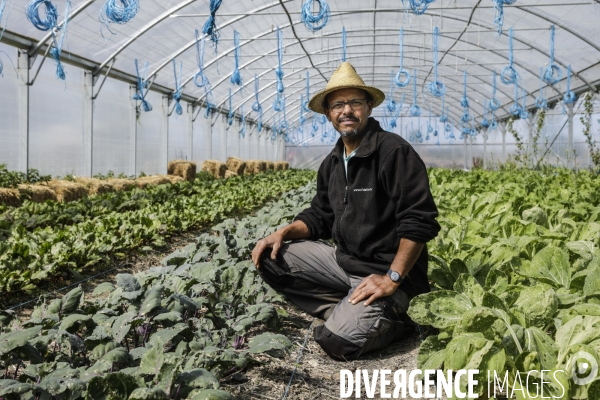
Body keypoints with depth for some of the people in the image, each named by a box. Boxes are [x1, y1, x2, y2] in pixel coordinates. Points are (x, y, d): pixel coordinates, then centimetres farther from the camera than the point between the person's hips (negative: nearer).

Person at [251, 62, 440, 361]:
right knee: (269, 258, -2)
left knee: (339, 341, -24)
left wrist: (392, 279, -24)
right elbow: (320, 216, 14)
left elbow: (419, 222, -21)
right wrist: (285, 232, -5)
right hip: (342, 259, 8)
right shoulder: (332, 162, 10)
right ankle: (346, 313, -1)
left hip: (385, 271, -8)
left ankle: (389, 317, 7)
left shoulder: (394, 151, -16)